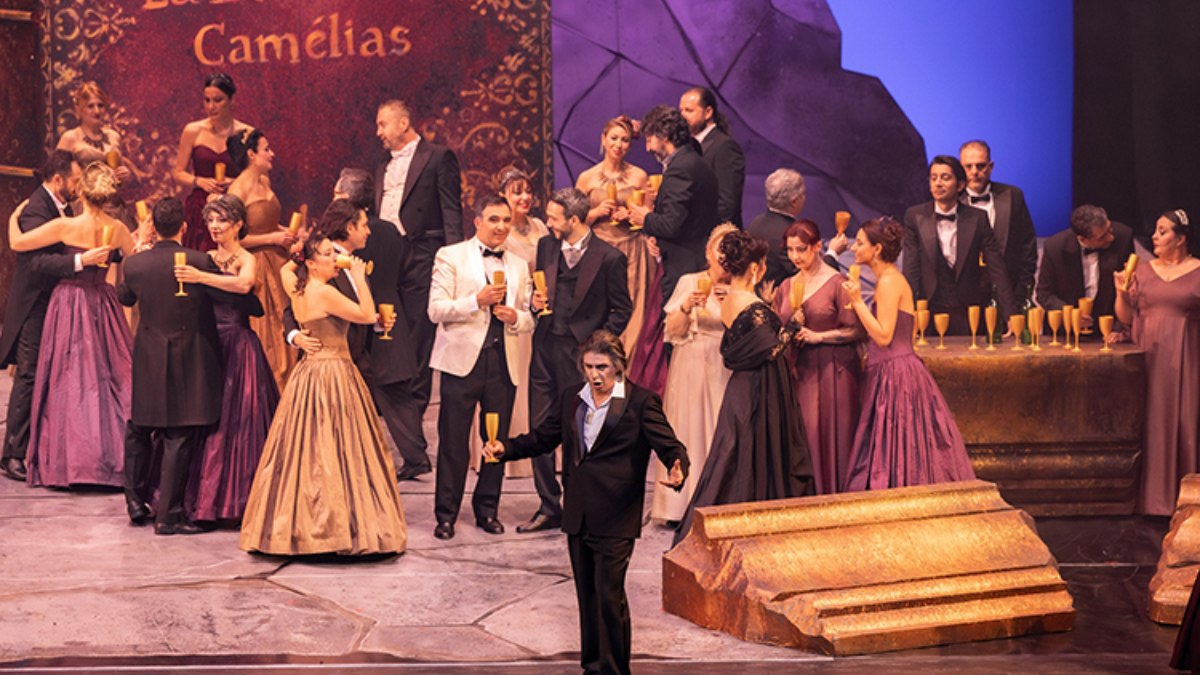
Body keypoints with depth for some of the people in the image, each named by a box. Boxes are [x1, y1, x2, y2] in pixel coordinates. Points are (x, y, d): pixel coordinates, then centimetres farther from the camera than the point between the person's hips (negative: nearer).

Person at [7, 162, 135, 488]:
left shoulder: (66, 226, -16)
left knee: (70, 381, 3)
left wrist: (14, 217, 9)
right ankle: (110, 454, 12)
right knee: (109, 377, 10)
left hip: (70, 306, -3)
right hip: (102, 305, 3)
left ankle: (71, 460, 5)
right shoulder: (117, 229, -4)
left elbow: (17, 243, -10)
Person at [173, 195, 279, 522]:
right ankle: (205, 498, 13)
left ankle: (234, 499, 6)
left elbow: (244, 285, -26)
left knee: (234, 421, -2)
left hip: (237, 346, -5)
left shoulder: (246, 259, -4)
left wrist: (201, 277, -34)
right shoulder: (205, 259, 13)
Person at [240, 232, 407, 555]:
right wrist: (359, 278, -9)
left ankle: (297, 524, 15)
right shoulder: (324, 292, -17)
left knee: (305, 449, 10)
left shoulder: (298, 290, 7)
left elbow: (286, 269, 31)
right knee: (336, 452, -6)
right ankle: (339, 526, -5)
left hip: (310, 371, 9)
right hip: (332, 375, -9)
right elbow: (367, 315, -17)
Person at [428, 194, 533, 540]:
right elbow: (436, 310, -6)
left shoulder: (519, 266, 16)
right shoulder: (451, 256, 3)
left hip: (502, 363, 4)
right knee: (453, 441, 0)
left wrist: (515, 317, -5)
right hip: (463, 359, -4)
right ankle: (446, 514, 9)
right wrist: (477, 300, -17)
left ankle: (487, 510, 19)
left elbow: (529, 318, 17)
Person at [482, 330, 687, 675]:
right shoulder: (571, 400, 11)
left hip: (615, 517, -5)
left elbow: (670, 446, -9)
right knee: (587, 594, 13)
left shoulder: (641, 402, -4)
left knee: (609, 594, -9)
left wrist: (677, 470, -30)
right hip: (578, 515, 6)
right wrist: (505, 448, 0)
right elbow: (542, 438, 16)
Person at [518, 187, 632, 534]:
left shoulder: (609, 258, -7)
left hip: (580, 353, -6)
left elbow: (621, 310, -2)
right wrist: (536, 302, -1)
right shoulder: (546, 247, 10)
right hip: (545, 349, 6)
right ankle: (549, 507, 18)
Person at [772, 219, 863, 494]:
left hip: (832, 368, -5)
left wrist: (818, 336, -12)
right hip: (799, 370, 5)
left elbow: (855, 330, -8)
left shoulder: (836, 283, -6)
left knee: (831, 435, -4)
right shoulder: (786, 286, 12)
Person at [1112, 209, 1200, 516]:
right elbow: (1127, 317, 10)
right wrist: (1122, 293, -6)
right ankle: (1149, 494, 8)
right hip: (1146, 357, 3)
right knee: (1149, 423, 2)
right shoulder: (1144, 272, 11)